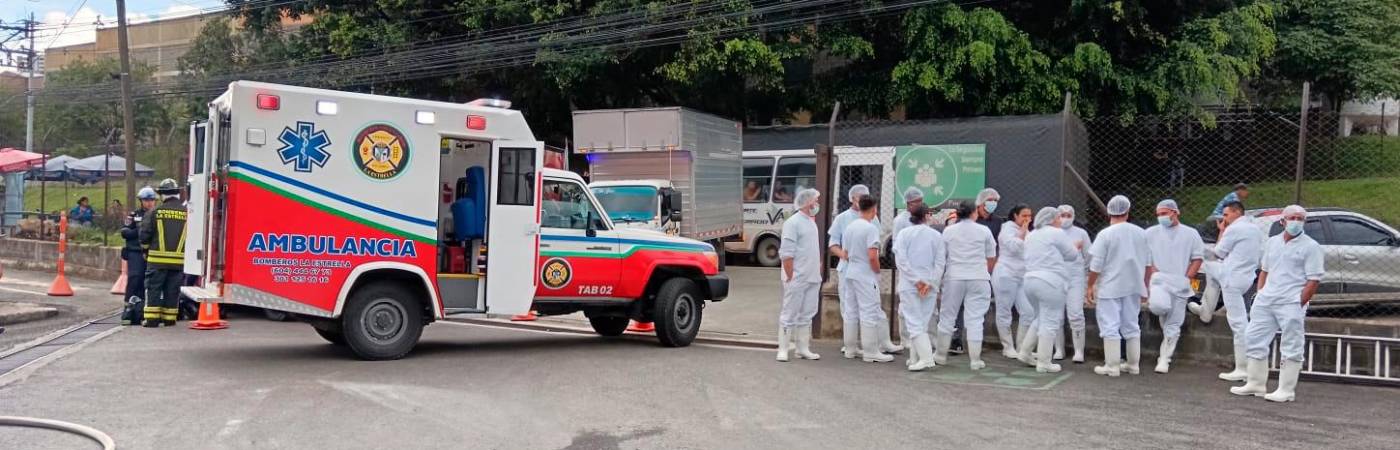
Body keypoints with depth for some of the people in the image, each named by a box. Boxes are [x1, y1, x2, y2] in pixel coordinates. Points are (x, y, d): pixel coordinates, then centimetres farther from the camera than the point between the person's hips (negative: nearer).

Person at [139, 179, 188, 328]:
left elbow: (145, 234, -2)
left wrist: (146, 249, 14)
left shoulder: (155, 212, -4)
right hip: (179, 260, 2)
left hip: (157, 259, -2)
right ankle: (169, 318, 12)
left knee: (154, 288, 6)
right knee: (173, 290, 8)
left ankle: (152, 318, 4)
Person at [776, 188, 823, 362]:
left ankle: (803, 349, 18)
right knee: (789, 315, -3)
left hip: (812, 279, 8)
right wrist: (790, 277, -17)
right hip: (797, 279, -8)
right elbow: (786, 254, -15)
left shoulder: (811, 222, 15)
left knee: (806, 315, 11)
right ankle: (783, 350, 2)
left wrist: (818, 271, 17)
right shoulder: (793, 223, -11)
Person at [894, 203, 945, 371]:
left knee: (914, 323, -4)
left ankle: (926, 358, -16)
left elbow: (901, 260, -10)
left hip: (909, 285, -3)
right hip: (930, 285, 3)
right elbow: (940, 262, -3)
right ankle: (915, 358, 13)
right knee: (923, 323, 12)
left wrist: (917, 280, -9)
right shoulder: (937, 235, 4)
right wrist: (930, 283, -7)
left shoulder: (904, 233, -2)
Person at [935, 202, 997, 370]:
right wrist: (987, 275, 21)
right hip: (978, 278, -1)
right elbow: (991, 258, 7)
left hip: (954, 278, 1)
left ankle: (941, 355, 19)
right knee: (975, 319, 0)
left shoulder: (948, 230, 4)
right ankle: (975, 360, 1)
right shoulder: (984, 231, 2)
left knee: (947, 316, 11)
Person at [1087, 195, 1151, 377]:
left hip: (1110, 287, -5)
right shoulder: (1141, 233, 4)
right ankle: (1133, 364, 20)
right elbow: (1147, 263, 10)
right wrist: (1144, 287, 20)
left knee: (1110, 326, -1)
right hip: (1133, 287, 5)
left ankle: (1112, 366, 0)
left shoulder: (1105, 234, -12)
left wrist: (1090, 286, -1)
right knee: (1131, 325, 15)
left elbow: (1096, 265, -12)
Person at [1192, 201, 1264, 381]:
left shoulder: (1234, 229, -13)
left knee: (1238, 323, -8)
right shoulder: (1256, 229, 13)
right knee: (1210, 267, 28)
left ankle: (1243, 369, -8)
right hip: (1246, 276, 9)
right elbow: (1261, 256, 19)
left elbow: (1218, 252, -2)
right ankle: (1205, 311, 31)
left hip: (1233, 279, -9)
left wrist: (1221, 232, 9)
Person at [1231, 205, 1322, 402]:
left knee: (1291, 348, -3)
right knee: (1254, 339, 8)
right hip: (1265, 302, 6)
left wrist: (1299, 305, -13)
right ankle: (1255, 384, 19)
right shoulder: (1273, 242, 15)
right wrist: (1260, 294, 10)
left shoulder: (1310, 247, -3)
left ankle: (1286, 390, 2)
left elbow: (1314, 280, -8)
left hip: (1290, 304, -6)